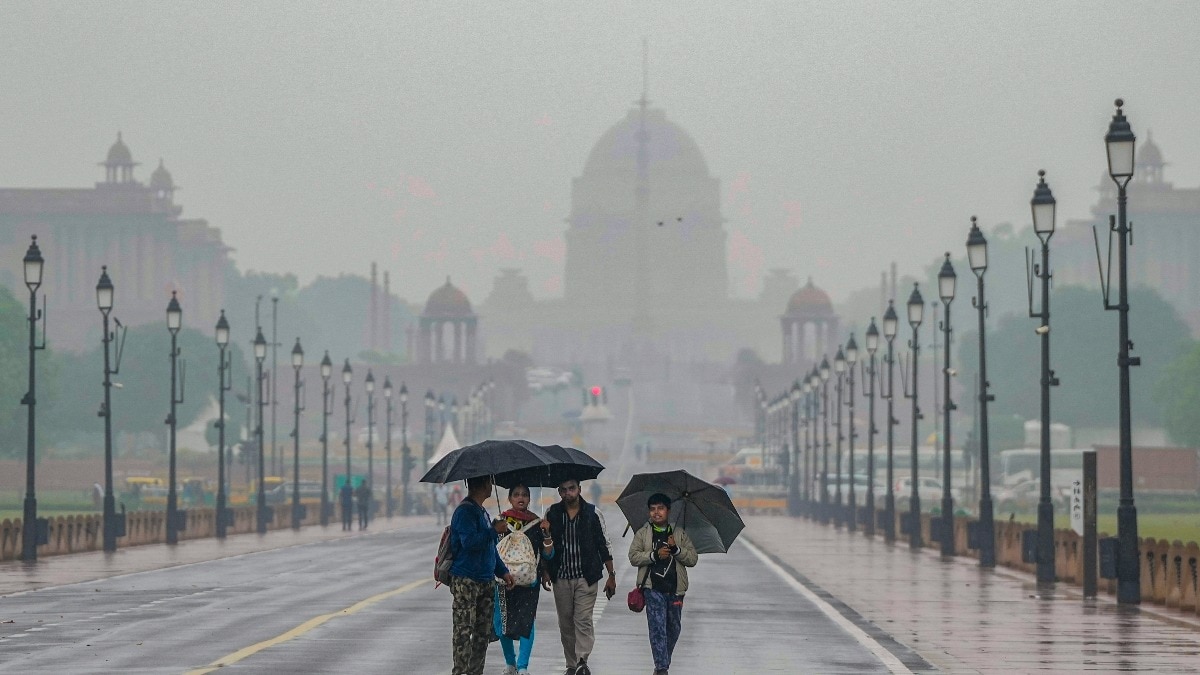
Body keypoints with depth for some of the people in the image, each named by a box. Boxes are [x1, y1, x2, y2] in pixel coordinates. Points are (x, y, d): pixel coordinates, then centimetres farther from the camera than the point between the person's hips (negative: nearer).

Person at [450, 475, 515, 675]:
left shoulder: (482, 512, 18)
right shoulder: (465, 511, -11)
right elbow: (470, 542, -24)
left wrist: (503, 571, 21)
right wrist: (495, 530, -17)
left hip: (485, 581, 9)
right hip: (465, 581, -9)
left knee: (483, 632, 9)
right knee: (463, 630, -8)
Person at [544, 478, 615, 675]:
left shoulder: (593, 513, 0)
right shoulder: (552, 513, 5)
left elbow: (604, 546, 6)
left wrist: (611, 576, 5)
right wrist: (544, 572, 3)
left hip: (586, 577, -2)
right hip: (561, 577, 3)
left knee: (583, 620, -14)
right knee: (565, 623, 5)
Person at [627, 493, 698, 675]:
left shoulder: (680, 533, 9)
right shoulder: (642, 533, 6)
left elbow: (693, 559, 4)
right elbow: (633, 557, -2)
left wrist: (676, 549, -13)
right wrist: (654, 555, -15)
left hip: (675, 589, 3)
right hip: (653, 588, -3)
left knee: (674, 627, 12)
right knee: (657, 627, -10)